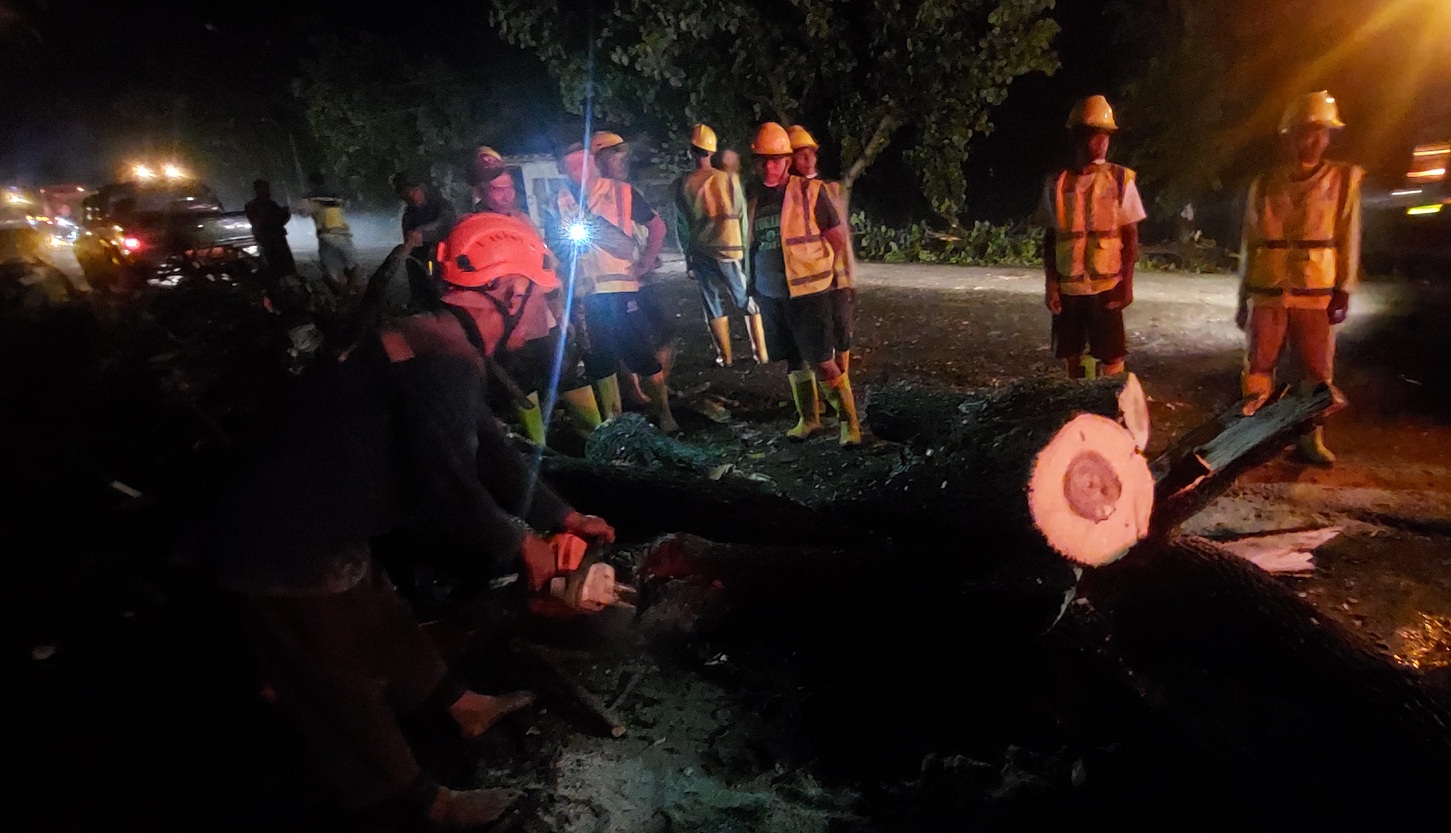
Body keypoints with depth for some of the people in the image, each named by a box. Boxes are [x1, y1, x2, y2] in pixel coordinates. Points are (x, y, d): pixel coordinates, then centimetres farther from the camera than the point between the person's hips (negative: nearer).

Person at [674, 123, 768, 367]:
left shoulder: (683, 184, -3)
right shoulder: (729, 179, -5)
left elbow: (681, 225, 2)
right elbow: (743, 217, -2)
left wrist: (688, 256, 12)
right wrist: (746, 250, 6)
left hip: (701, 254, 1)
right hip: (731, 252, 0)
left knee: (714, 307, 10)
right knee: (749, 303, 11)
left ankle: (725, 357, 13)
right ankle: (761, 353, 11)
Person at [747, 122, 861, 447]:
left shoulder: (809, 191, -9)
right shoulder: (755, 197, 5)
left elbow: (838, 238, -4)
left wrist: (820, 274, -1)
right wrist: (755, 284, 12)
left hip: (807, 293, -5)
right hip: (771, 295, 5)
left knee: (821, 362, -6)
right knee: (793, 359, 14)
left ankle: (849, 421, 6)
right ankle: (808, 419, 27)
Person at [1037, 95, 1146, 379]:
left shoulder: (1120, 179, -2)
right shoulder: (1057, 182, 1)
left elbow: (1130, 236, 0)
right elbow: (1050, 238, 4)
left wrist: (1127, 283, -7)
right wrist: (1050, 283, -2)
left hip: (1106, 285, -1)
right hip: (1067, 287, 2)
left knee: (1111, 358, 0)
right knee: (1071, 355, 10)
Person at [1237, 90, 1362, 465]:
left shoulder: (1345, 179, 4)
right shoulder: (1263, 185, 5)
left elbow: (1348, 238, 3)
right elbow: (1250, 244, 8)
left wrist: (1343, 292, -4)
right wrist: (1243, 297, 6)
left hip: (1317, 294, 0)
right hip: (1267, 294, 0)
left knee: (1317, 371, 3)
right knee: (1258, 367, 3)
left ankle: (1312, 437, 15)